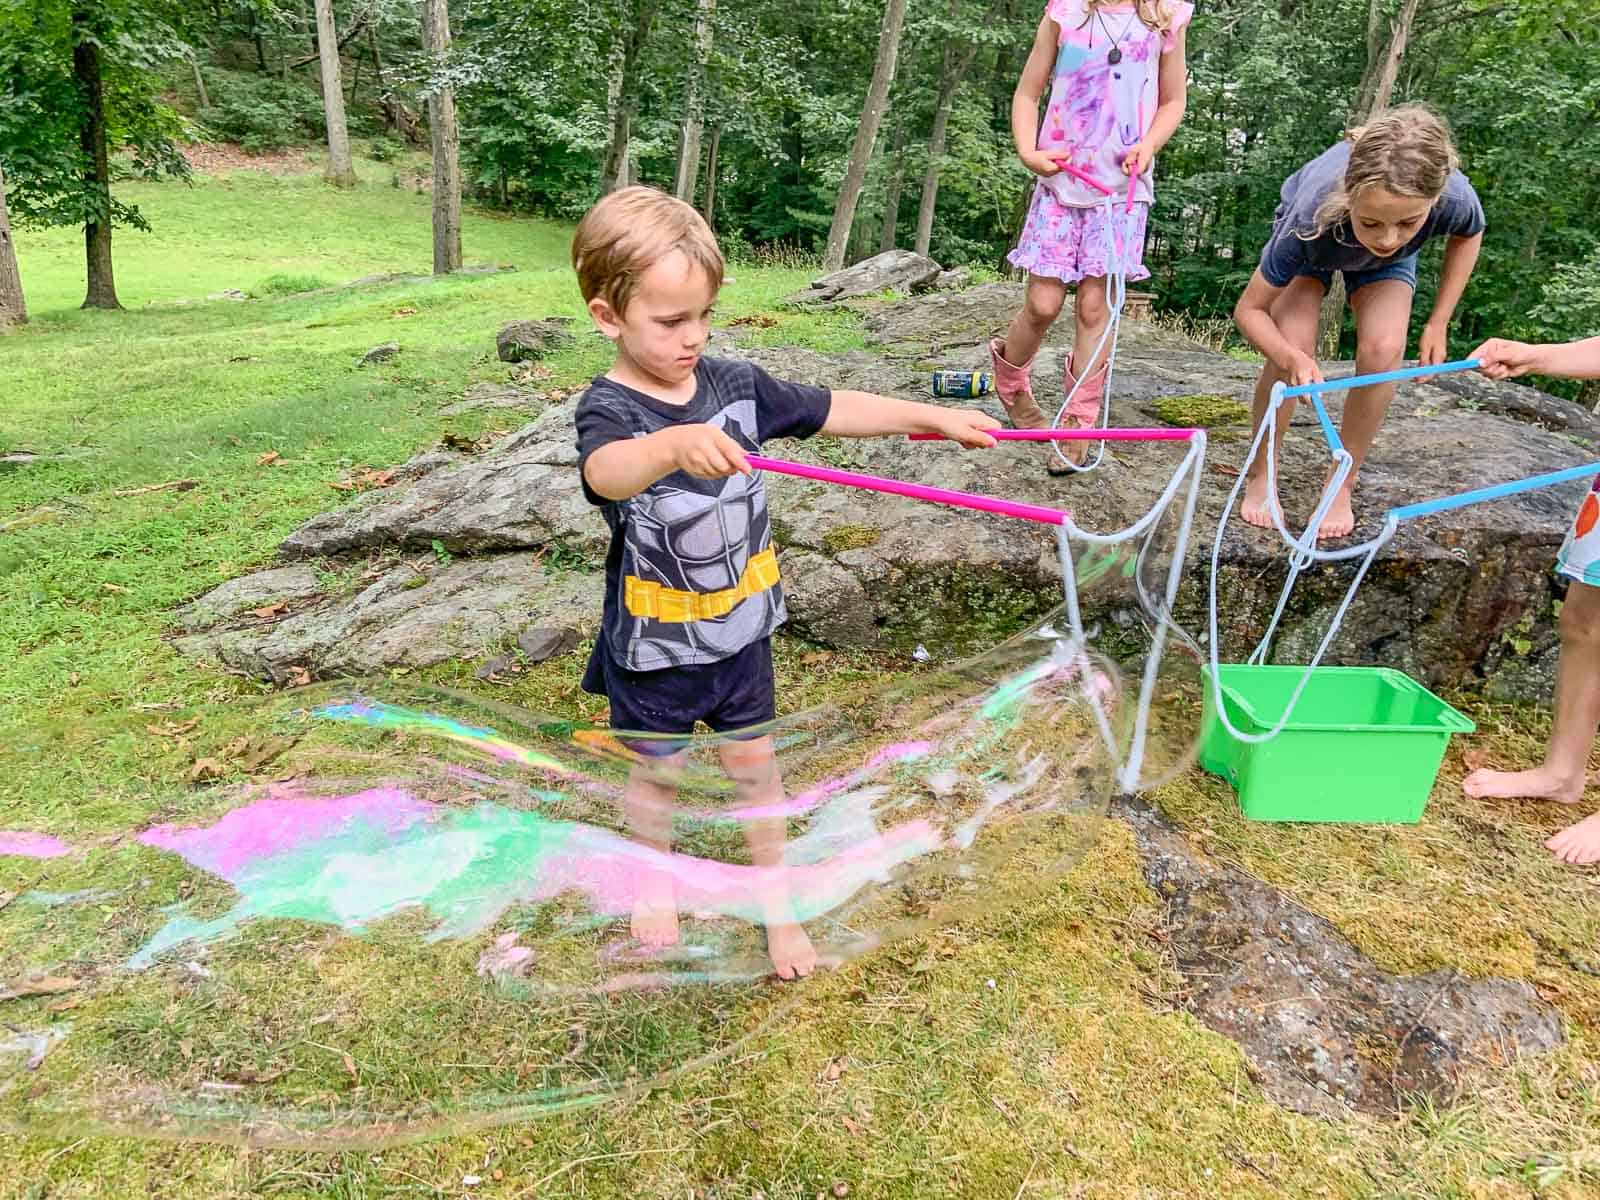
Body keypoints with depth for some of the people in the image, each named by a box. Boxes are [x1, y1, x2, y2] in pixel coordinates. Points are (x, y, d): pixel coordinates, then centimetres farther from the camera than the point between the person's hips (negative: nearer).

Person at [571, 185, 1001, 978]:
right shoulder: (609, 408, -22)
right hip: (655, 644, -3)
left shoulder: (735, 384, -4)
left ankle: (775, 895, 38)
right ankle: (655, 878, 47)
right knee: (658, 768, 18)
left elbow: (833, 410, 3)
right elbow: (607, 471, -45)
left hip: (739, 626, 4)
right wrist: (674, 444, -66)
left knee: (754, 761, 17)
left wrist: (935, 416, 2)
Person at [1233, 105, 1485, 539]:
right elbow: (1249, 309, -33)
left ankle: (1342, 486, -4)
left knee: (1382, 350, -22)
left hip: (1388, 263, 2)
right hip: (1310, 240, -1)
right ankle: (1259, 477, -3)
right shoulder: (1314, 214, -44)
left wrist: (1438, 322, -13)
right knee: (1292, 350, -24)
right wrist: (1291, 357, -52)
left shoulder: (1454, 198, -38)